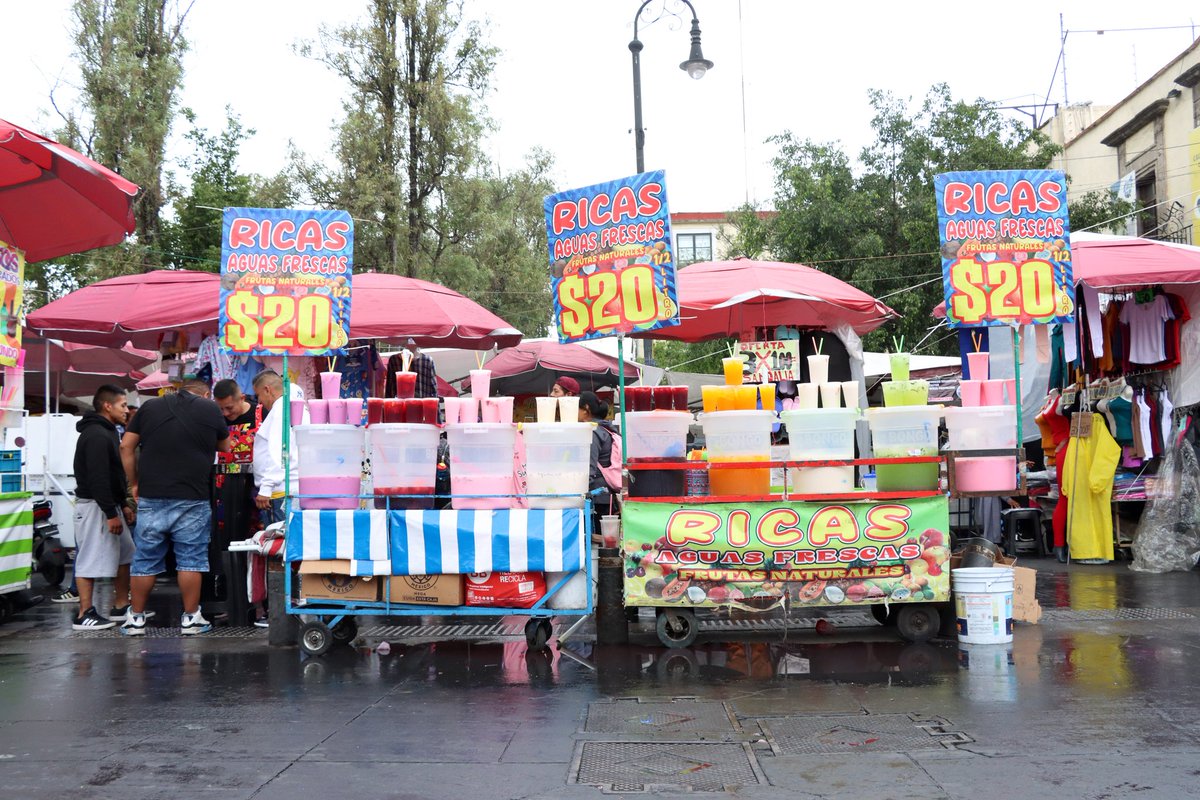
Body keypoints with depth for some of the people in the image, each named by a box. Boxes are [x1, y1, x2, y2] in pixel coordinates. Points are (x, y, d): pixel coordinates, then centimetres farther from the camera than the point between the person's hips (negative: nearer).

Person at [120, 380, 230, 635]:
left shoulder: (150, 406, 10)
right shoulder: (210, 409, 5)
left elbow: (126, 446, 7)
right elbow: (225, 447, 18)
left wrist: (133, 484, 13)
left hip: (151, 499, 2)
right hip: (192, 499, -2)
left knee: (145, 560, 9)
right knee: (191, 560, 4)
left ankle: (136, 619, 17)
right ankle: (190, 619, 8)